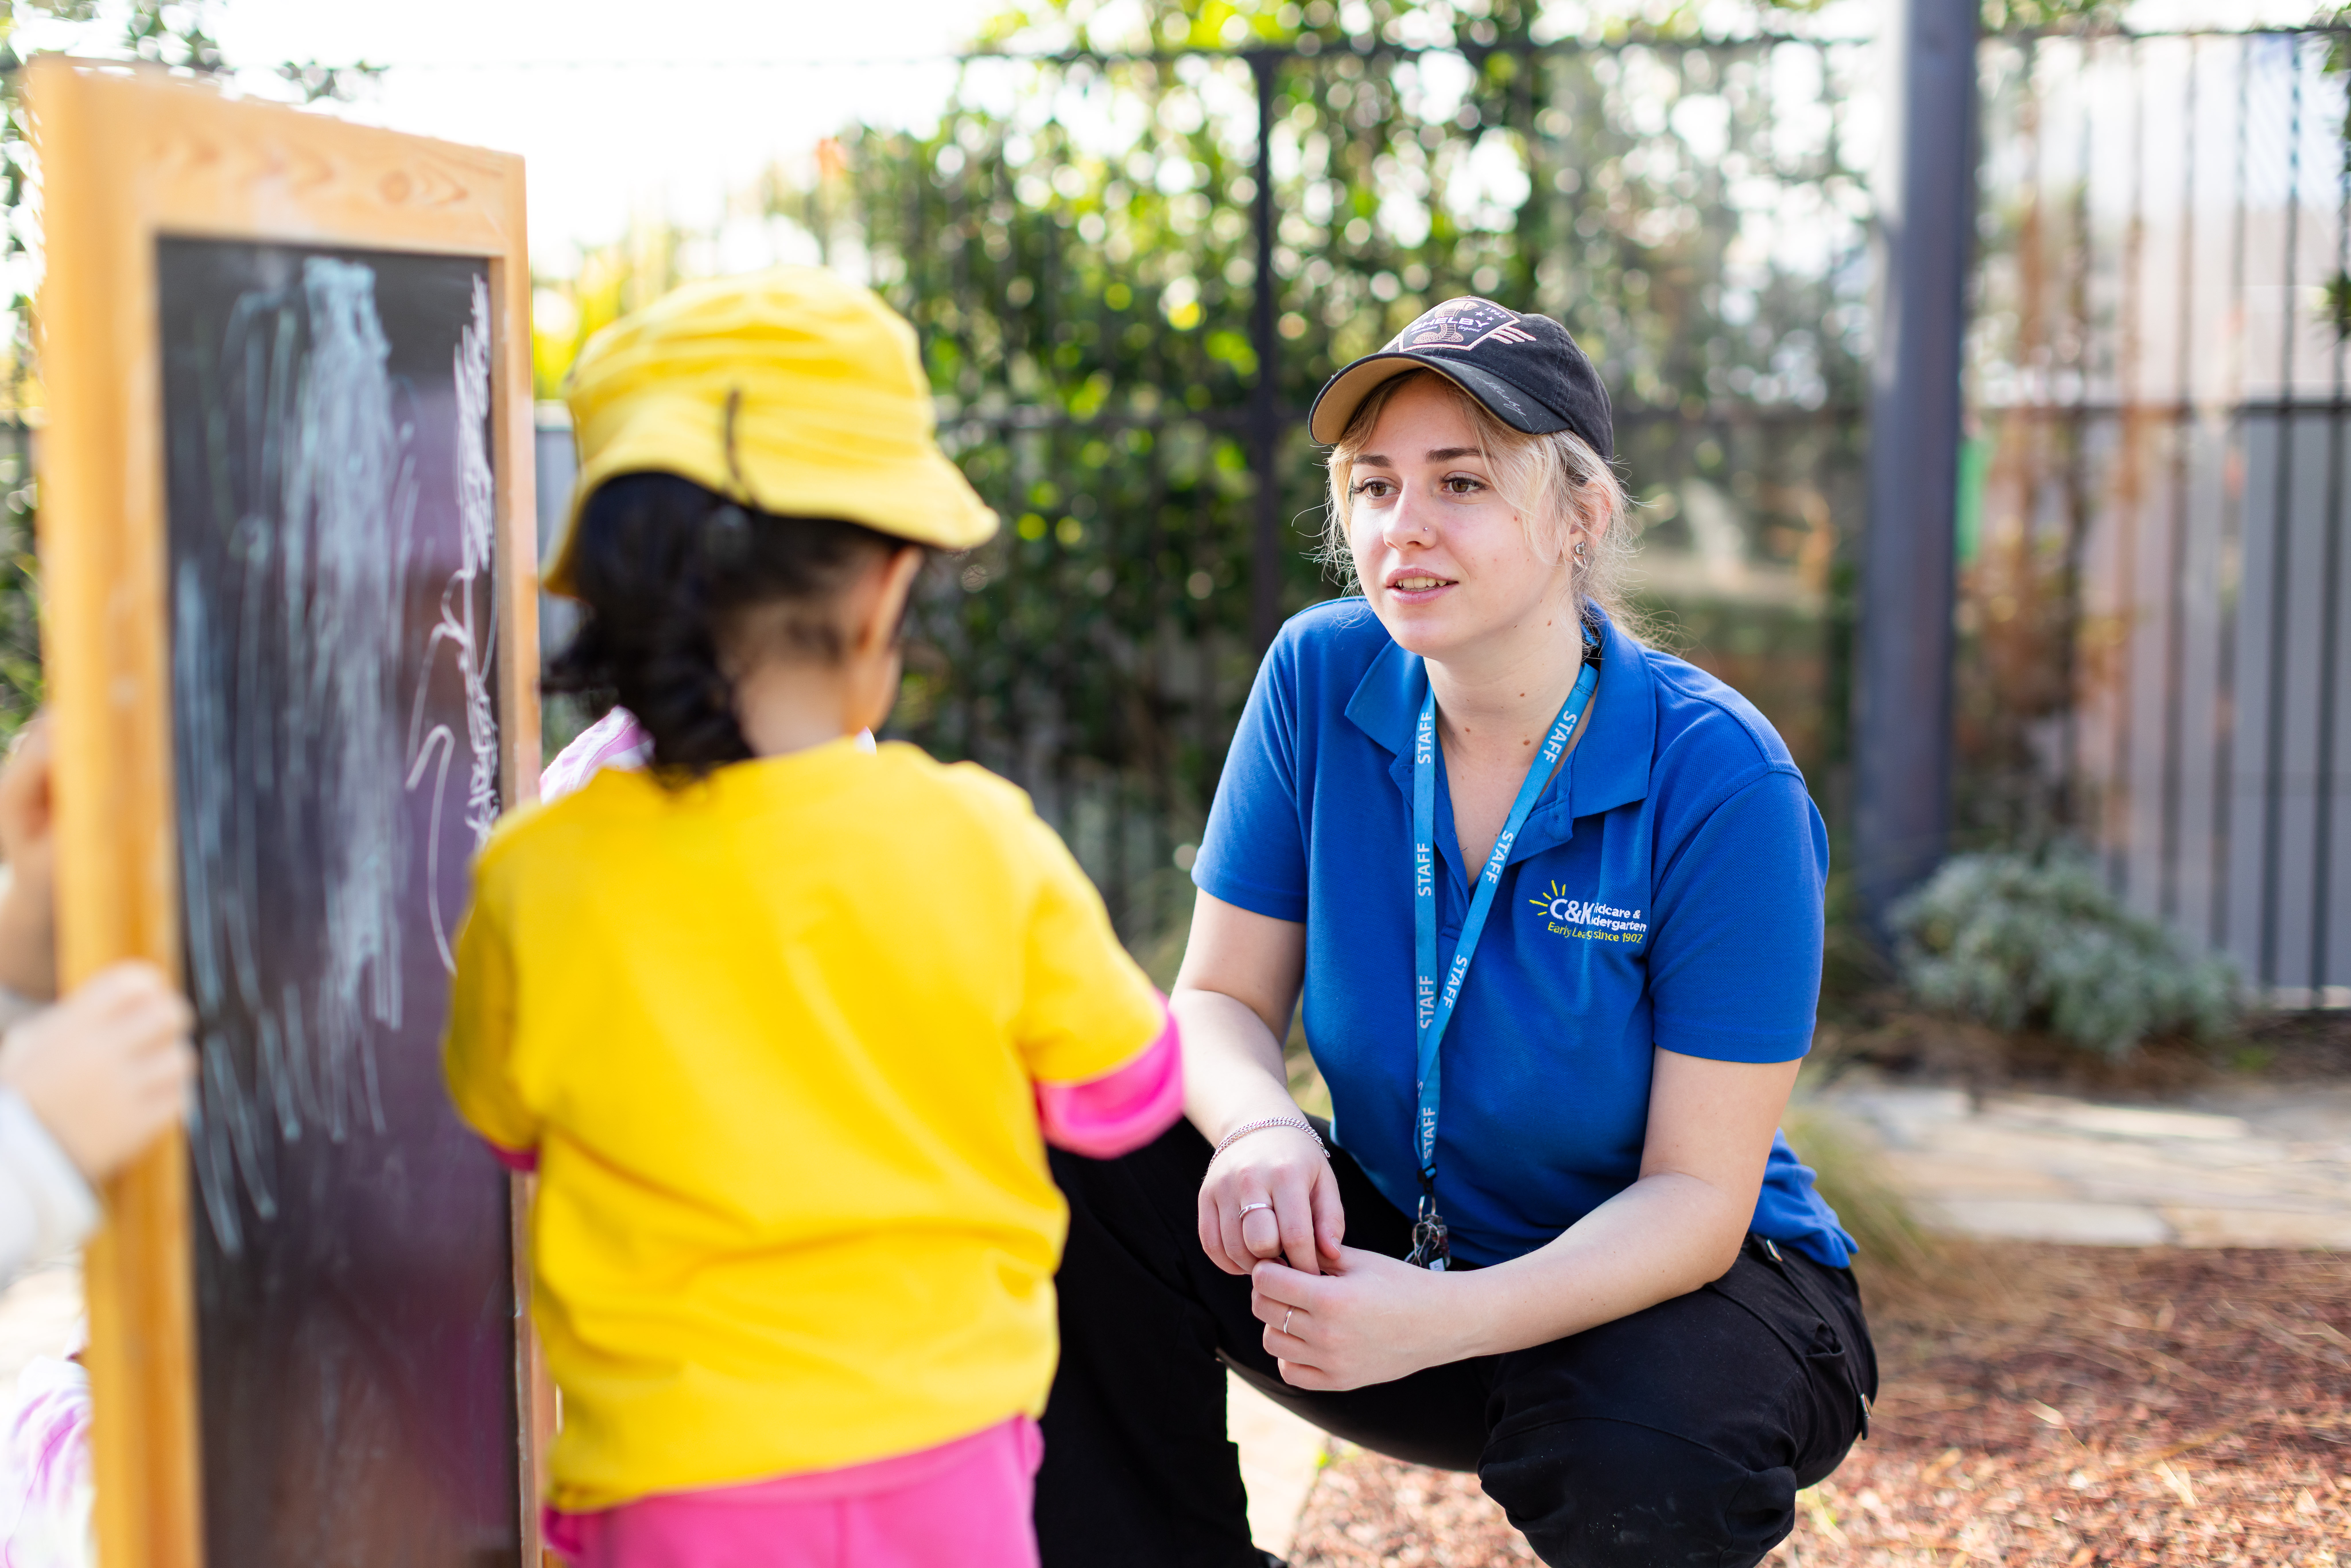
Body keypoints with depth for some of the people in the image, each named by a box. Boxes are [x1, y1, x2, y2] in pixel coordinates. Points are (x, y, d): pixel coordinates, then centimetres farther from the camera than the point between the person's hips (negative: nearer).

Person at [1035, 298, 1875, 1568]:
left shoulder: (1722, 784, -21)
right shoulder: (1321, 677, -9)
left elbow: (1697, 1195, -21)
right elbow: (1223, 998, -4)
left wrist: (1443, 1318, -36)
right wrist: (1259, 1130, -28)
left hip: (1669, 1285, -4)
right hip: (1392, 1231, 4)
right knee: (1073, 1154, -18)